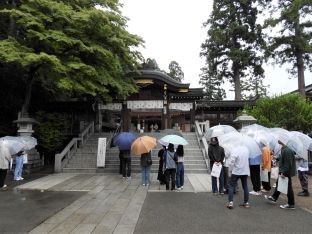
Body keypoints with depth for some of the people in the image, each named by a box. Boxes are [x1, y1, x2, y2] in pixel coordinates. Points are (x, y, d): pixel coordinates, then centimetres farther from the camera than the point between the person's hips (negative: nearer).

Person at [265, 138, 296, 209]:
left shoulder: (287, 151, -24)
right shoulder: (284, 150, 7)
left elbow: (287, 163, -26)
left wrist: (284, 172, -24)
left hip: (286, 173, -10)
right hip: (283, 171, 10)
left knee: (288, 188, 2)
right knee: (278, 184, 21)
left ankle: (291, 205, 15)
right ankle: (274, 198, 36)